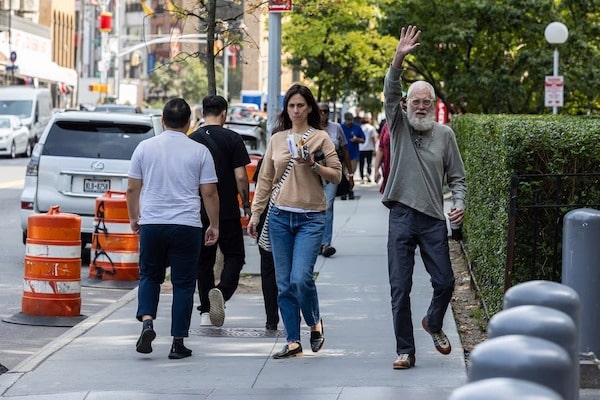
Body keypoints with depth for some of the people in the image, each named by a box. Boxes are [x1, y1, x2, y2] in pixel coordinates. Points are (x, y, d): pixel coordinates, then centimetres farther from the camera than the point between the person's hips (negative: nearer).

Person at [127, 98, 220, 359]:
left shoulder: (145, 147, 2)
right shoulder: (199, 152, -1)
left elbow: (132, 188, 6)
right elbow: (209, 193, -1)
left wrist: (134, 218, 21)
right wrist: (214, 225, 10)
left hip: (151, 223, 1)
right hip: (187, 225, -1)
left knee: (149, 276, 17)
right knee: (183, 283, 5)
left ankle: (147, 321, -7)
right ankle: (178, 342, 5)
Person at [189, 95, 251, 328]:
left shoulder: (191, 140, 2)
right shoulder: (232, 139, -6)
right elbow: (240, 177, -10)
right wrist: (246, 204, 5)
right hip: (228, 211, -3)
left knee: (204, 261, 11)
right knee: (234, 256, 8)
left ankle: (206, 312, 10)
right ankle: (222, 291, -19)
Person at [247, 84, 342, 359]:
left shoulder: (320, 138, 1)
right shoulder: (276, 139, 10)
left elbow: (336, 175, 0)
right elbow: (265, 179, 13)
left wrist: (313, 166, -16)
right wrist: (255, 214, 9)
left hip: (311, 217, -3)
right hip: (280, 216, 3)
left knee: (301, 278, -15)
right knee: (284, 283, 3)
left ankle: (315, 323, 12)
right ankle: (293, 341, 10)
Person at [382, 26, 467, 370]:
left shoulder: (445, 134, 7)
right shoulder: (399, 125, 5)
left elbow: (457, 177, 9)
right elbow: (390, 94, -11)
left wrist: (460, 204, -9)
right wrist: (399, 60, -27)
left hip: (434, 219, 1)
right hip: (401, 217, -1)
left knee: (445, 282, 2)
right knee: (400, 289, -1)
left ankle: (433, 323, 33)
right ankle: (405, 351, 7)